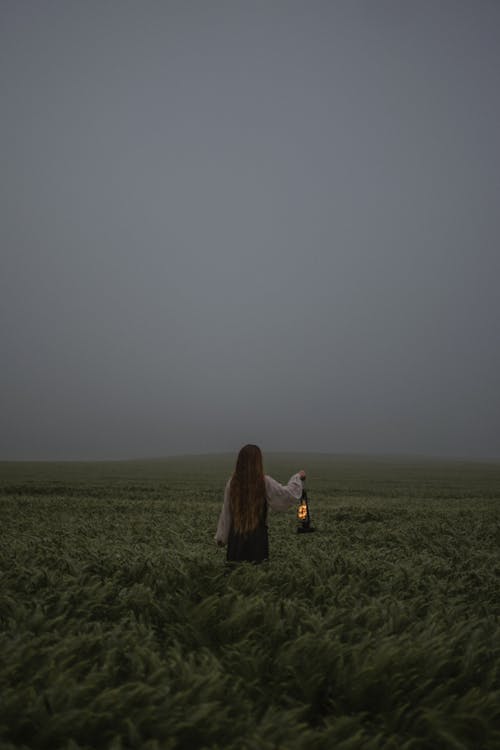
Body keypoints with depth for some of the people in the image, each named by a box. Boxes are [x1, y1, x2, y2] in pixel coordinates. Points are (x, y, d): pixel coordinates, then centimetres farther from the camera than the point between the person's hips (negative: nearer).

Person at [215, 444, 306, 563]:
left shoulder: (232, 482, -3)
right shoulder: (264, 482, -10)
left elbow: (226, 511, 2)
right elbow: (288, 494, 0)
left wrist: (221, 536, 10)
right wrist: (297, 477, 17)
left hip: (236, 536, 2)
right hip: (257, 536, -2)